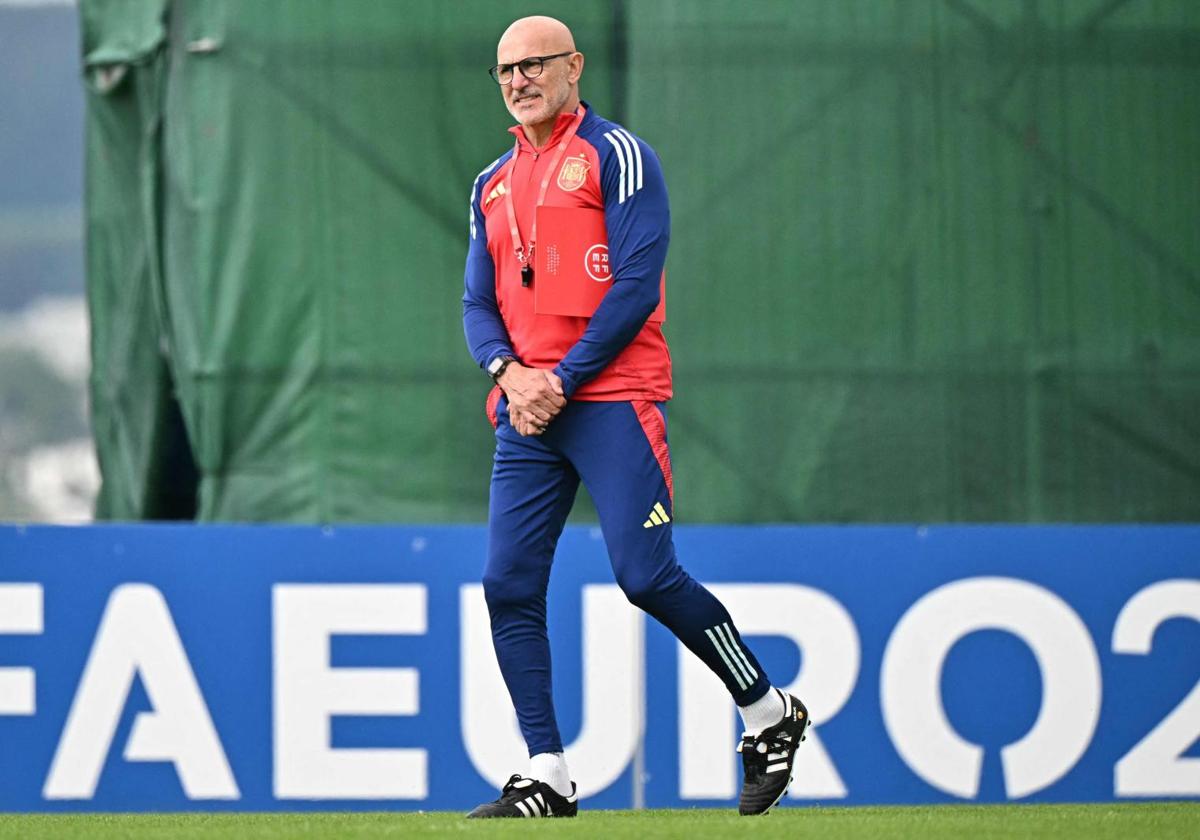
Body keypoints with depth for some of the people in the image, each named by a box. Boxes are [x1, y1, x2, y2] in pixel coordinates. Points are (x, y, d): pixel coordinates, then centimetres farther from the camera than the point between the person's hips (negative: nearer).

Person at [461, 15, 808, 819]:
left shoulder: (617, 156, -2)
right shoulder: (494, 184, 18)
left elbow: (635, 287, -10)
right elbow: (480, 303, 15)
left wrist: (562, 380, -14)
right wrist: (509, 374, -6)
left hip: (612, 400, -6)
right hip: (527, 413, 7)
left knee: (648, 577, -14)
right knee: (509, 586, -3)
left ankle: (770, 712, 5)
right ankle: (547, 776, 2)